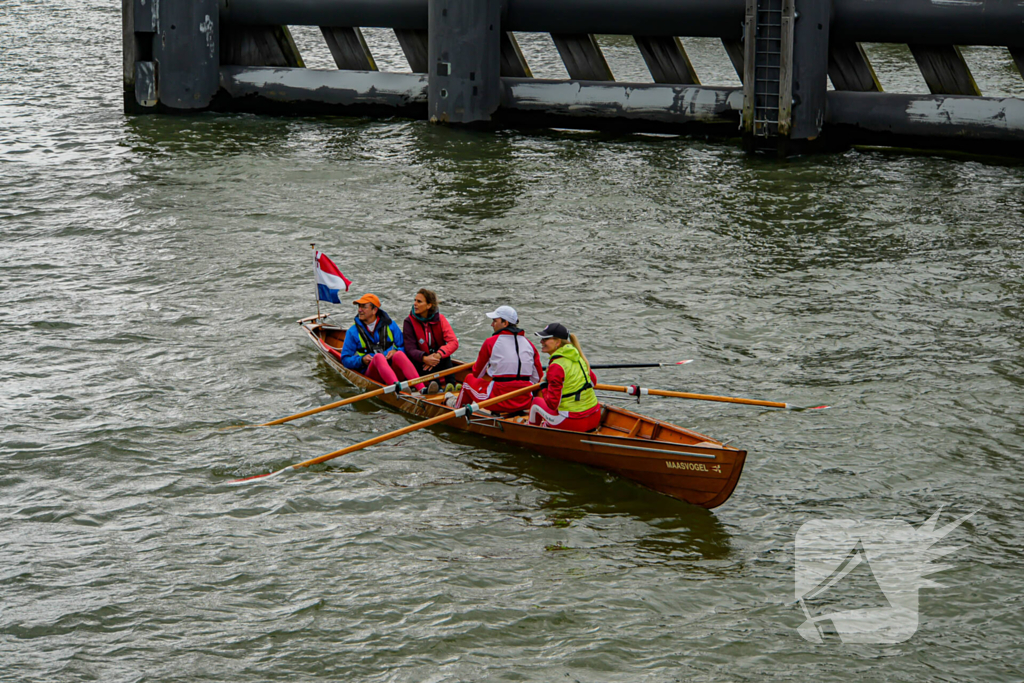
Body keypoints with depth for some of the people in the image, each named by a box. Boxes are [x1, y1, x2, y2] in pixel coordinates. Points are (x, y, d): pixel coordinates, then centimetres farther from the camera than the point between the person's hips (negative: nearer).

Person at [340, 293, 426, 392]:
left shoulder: (389, 325, 13)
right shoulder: (353, 332, 10)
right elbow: (345, 360, 9)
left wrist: (396, 351, -11)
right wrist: (361, 360, -10)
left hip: (393, 369, 1)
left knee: (399, 354, -32)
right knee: (378, 356, -34)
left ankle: (422, 388, -54)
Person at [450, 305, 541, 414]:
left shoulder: (491, 342, -7)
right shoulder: (528, 343, 5)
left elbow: (477, 374, 5)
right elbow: (537, 378, 9)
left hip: (500, 404, -4)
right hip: (525, 404, 4)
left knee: (469, 378, 26)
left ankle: (457, 406, 48)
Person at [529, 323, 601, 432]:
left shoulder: (556, 366, -19)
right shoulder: (579, 357, 5)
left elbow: (553, 404, -18)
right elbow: (593, 381, 19)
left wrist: (544, 388, 0)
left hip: (574, 422, -7)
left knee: (536, 402, 17)